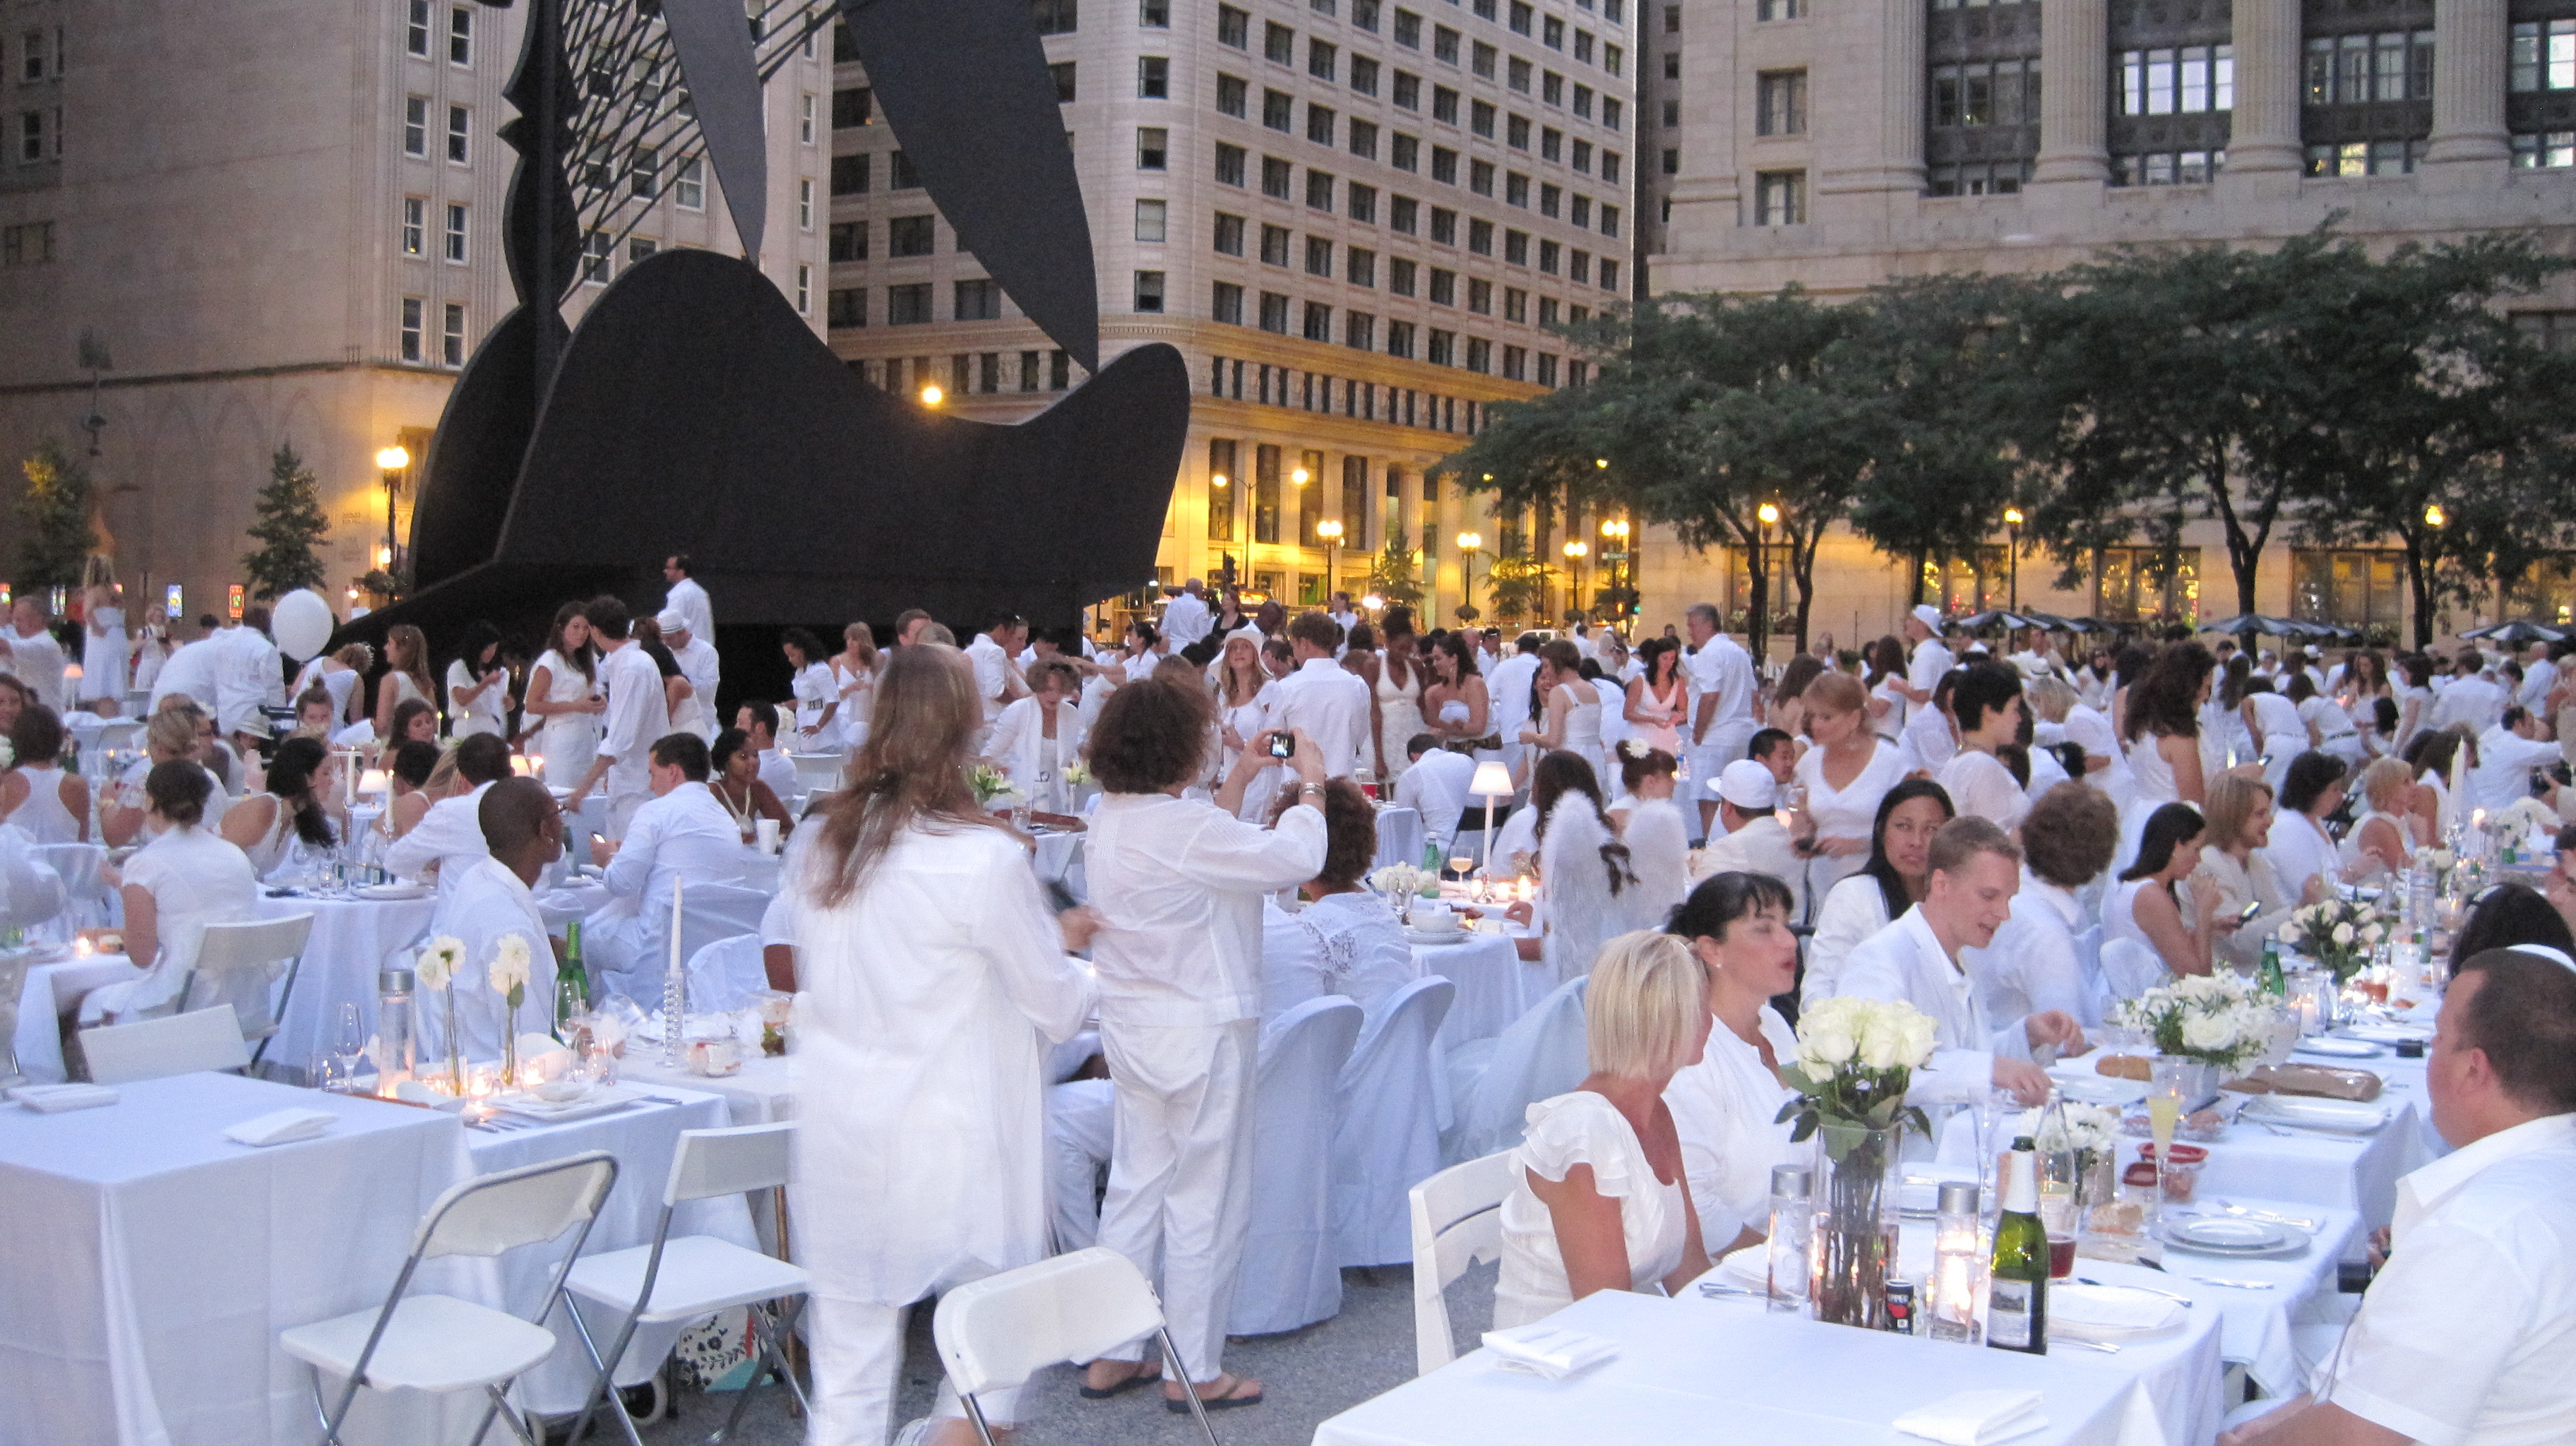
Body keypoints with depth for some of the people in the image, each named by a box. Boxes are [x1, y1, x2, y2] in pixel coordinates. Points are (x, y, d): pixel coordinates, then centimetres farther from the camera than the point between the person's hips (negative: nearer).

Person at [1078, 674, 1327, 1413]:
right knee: (1206, 1200, 3)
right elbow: (1295, 857, -20)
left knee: (1137, 1185, 16)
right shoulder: (1180, 826, -24)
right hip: (1199, 1030, -9)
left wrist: (1238, 780, 19)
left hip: (1132, 1029, 9)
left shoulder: (1107, 820, 5)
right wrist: (1312, 782, -4)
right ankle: (1194, 1369, 13)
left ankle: (1114, 1351, 24)